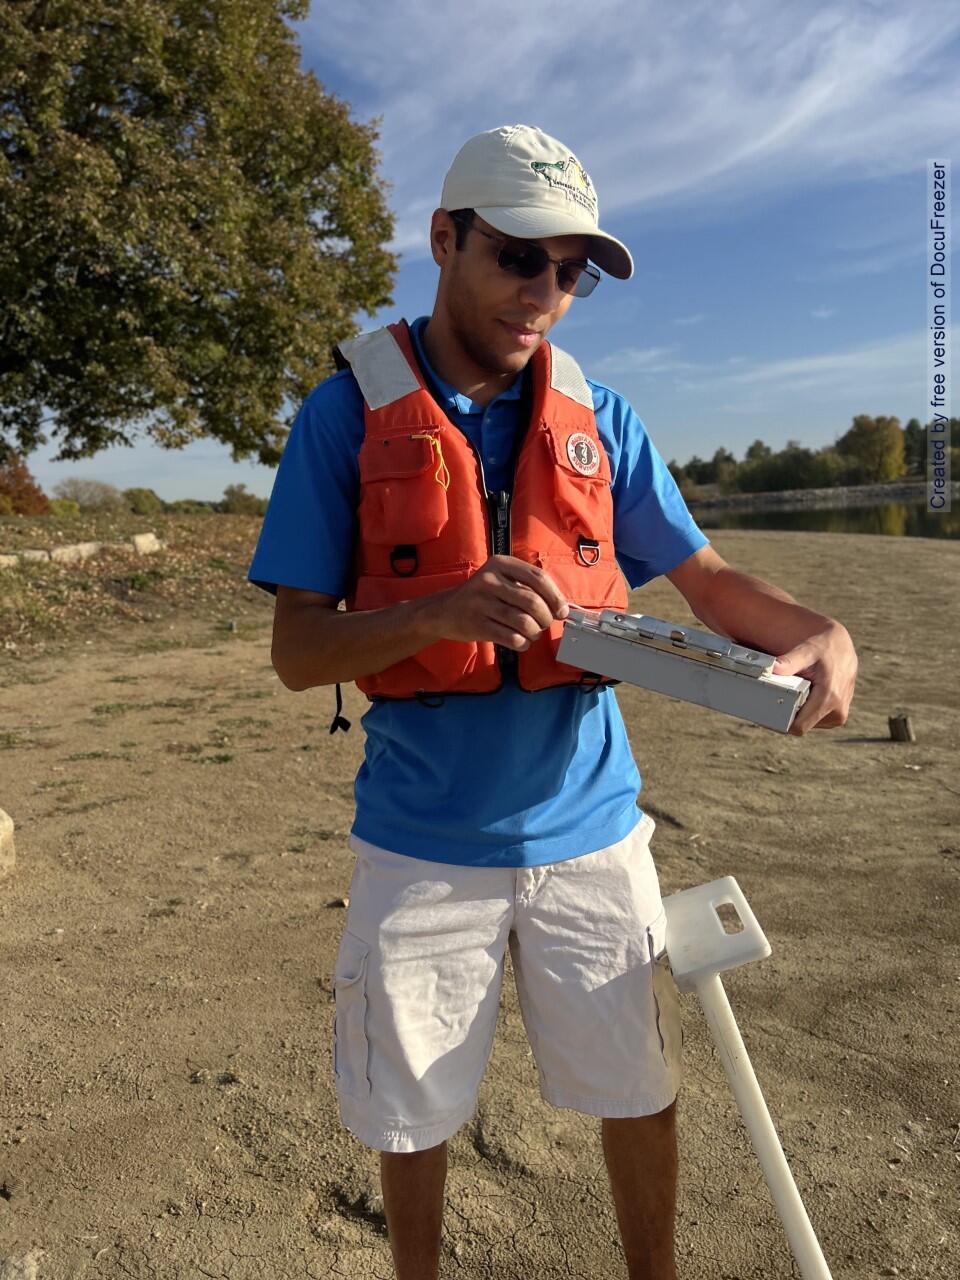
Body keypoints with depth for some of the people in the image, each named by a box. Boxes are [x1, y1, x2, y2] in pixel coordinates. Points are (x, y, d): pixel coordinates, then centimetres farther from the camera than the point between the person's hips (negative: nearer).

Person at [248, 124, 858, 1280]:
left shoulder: (598, 420, 2)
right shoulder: (348, 414, -7)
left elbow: (708, 580, 5)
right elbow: (297, 651, -9)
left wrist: (820, 634, -15)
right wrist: (441, 610, -28)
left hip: (589, 827, 2)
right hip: (424, 845, -1)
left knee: (639, 1088, 15)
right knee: (411, 1113, 17)